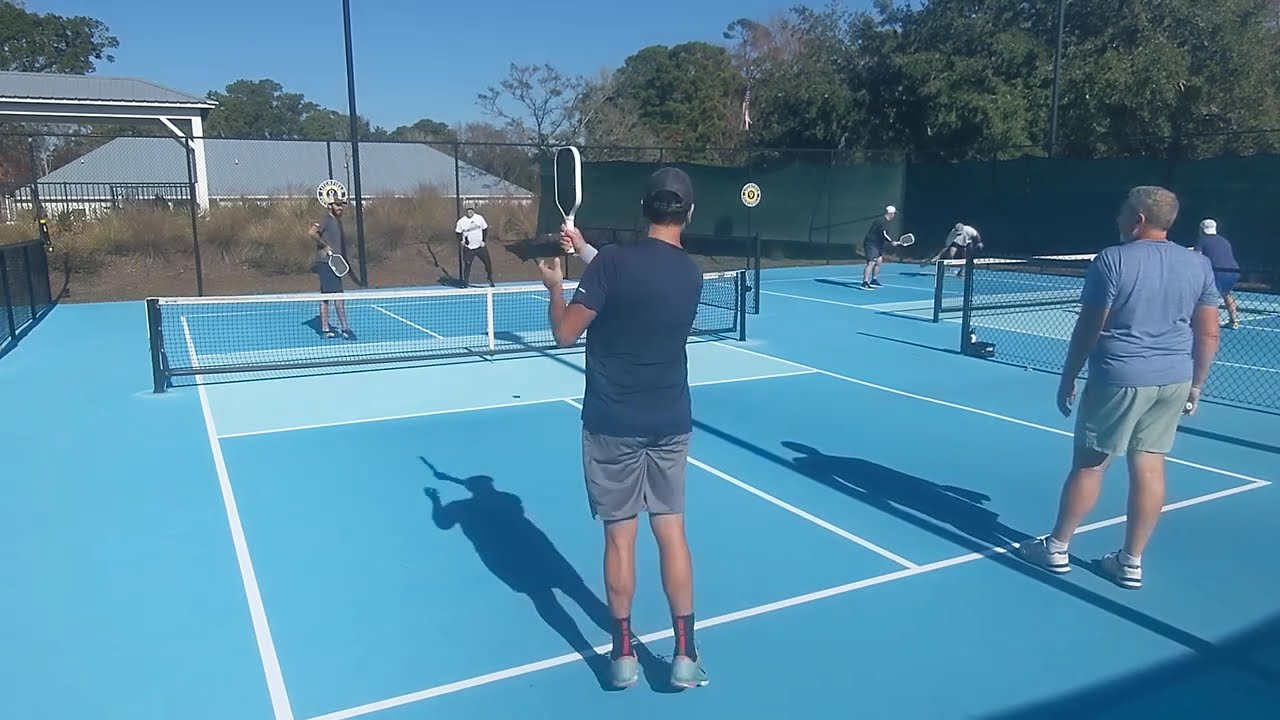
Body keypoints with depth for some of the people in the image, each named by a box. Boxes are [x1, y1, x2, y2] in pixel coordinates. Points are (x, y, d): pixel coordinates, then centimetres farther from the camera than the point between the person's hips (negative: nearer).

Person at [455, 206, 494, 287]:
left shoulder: (479, 218, -2)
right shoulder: (461, 221, -5)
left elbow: (485, 229, 6)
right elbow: (457, 232, 5)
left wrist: (483, 240, -1)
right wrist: (461, 240, -10)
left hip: (480, 246, 1)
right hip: (468, 248, -1)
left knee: (488, 263, 0)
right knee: (467, 265, 0)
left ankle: (490, 280, 21)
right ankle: (466, 284, 10)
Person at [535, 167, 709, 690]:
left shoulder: (614, 259, -14)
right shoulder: (691, 274, 2)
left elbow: (566, 334, -11)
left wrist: (555, 286, 7)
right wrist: (585, 251, 25)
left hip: (613, 423, -3)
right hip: (671, 422, 4)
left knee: (620, 536, 7)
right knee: (672, 532, 10)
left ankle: (624, 653, 19)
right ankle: (685, 655, 16)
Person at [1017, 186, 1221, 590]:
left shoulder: (1112, 260, -10)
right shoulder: (1199, 265, 6)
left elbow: (1088, 328, -9)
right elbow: (1209, 335, 7)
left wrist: (1068, 377, 0)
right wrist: (1196, 384, 17)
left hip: (1120, 378, -5)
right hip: (1175, 381, 5)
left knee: (1089, 464, 5)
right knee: (1149, 466, 9)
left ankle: (1057, 548, 17)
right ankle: (1131, 562, 17)